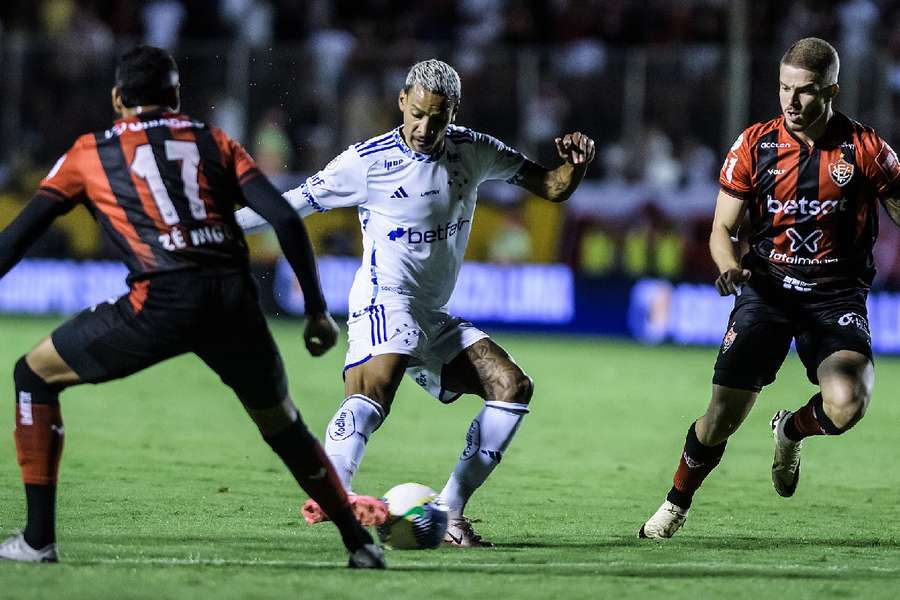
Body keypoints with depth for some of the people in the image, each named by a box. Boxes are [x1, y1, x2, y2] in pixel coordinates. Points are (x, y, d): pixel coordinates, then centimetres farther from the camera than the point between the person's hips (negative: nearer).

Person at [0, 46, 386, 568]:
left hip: (161, 302, -3)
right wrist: (317, 309, 14)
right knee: (284, 426, 26)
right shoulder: (215, 143, 21)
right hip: (235, 298, 3)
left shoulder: (88, 154, 18)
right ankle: (361, 544, 29)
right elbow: (285, 219, 10)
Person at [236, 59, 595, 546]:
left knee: (513, 386, -6)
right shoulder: (368, 160, -9)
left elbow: (553, 189, 12)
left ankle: (449, 513, -8)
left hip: (435, 318, 7)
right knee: (377, 383, -34)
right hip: (385, 300, -7)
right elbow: (293, 204, -3)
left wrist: (575, 165, -11)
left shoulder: (473, 152, 5)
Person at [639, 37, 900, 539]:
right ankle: (677, 505, 21)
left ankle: (792, 430, 11)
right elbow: (724, 228, 5)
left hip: (837, 295, -1)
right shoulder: (754, 145, 0)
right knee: (723, 418, -7)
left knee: (846, 406, -27)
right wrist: (730, 266, -17)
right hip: (766, 287, 1)